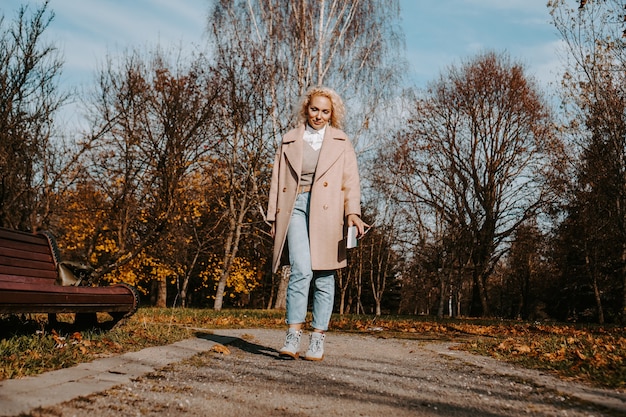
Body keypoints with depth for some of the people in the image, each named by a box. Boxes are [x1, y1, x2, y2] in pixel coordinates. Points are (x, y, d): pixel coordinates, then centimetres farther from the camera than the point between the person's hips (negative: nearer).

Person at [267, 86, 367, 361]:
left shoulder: (341, 143, 14)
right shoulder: (289, 141, 17)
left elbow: (351, 181, 6)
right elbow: (277, 180, 16)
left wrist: (352, 212, -10)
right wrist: (274, 217, 8)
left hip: (327, 212, 0)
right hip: (296, 206, 0)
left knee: (324, 276, -1)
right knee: (301, 270, -16)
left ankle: (318, 341, 6)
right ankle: (293, 337, -13)